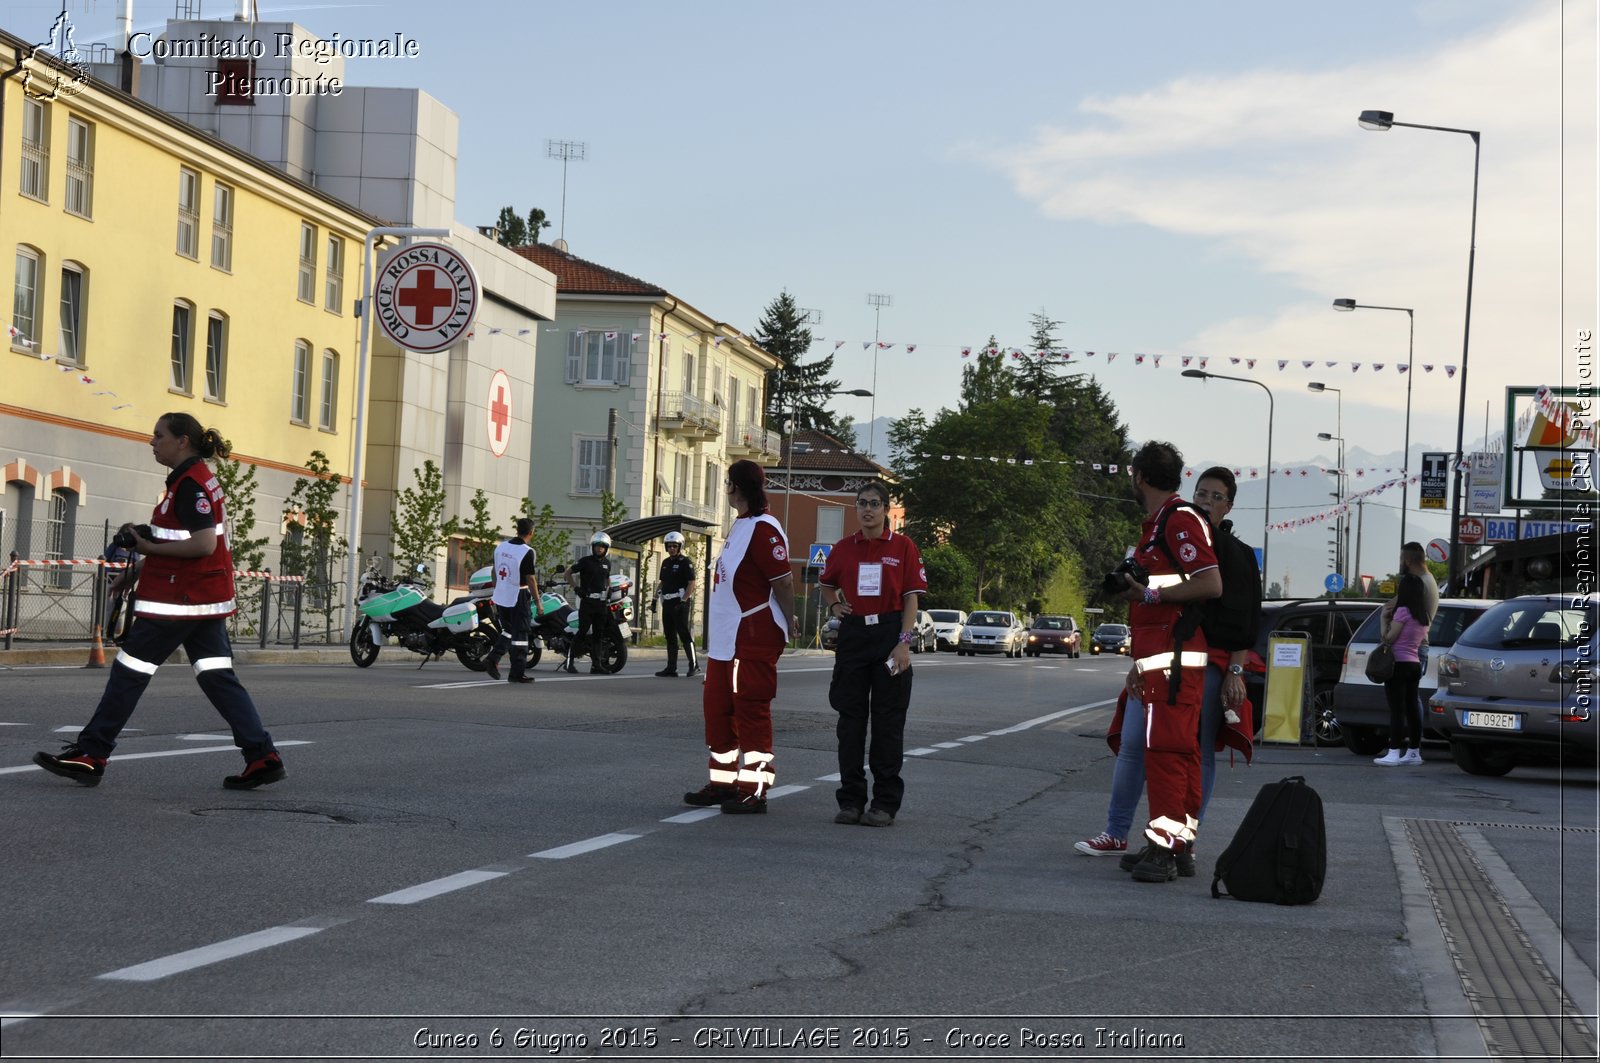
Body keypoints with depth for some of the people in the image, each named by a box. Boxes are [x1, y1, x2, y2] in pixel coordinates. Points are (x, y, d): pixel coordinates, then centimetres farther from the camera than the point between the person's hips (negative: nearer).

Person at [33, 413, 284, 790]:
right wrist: (138, 572, 15)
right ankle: (263, 757, 1)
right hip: (207, 598, 10)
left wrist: (147, 546, -17)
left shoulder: (190, 483, -15)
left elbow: (204, 544, -23)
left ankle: (90, 756, 4)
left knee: (129, 671, -2)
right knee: (217, 677, 6)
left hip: (181, 599, -10)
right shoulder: (197, 479, 15)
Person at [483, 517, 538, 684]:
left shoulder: (500, 547, 5)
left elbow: (495, 574, 12)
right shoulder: (528, 553, -16)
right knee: (520, 635, 1)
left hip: (501, 598, 6)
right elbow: (531, 579, -15)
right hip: (518, 599, -6)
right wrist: (537, 602, -7)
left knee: (507, 631, 20)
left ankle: (493, 659, 3)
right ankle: (517, 673, 2)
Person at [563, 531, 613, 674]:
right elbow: (568, 573, 0)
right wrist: (576, 588, -9)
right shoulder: (585, 561, -3)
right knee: (583, 631, -12)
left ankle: (595, 664, 8)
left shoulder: (607, 563, 15)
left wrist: (609, 589, 13)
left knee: (598, 634, 6)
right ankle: (569, 661, -8)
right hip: (587, 601, -6)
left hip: (601, 602, 6)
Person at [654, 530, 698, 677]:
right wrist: (656, 596, 12)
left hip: (680, 603, -8)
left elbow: (692, 583, -12)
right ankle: (671, 667, 10)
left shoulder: (685, 563, -6)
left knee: (684, 633, -10)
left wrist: (684, 601, -19)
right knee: (670, 636, 8)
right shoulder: (666, 563, 17)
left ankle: (693, 664, -6)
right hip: (667, 603, 8)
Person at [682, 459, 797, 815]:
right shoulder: (739, 526, 16)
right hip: (727, 637, 11)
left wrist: (787, 626, -9)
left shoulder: (763, 529, -16)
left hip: (754, 639, -11)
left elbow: (783, 581, -18)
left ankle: (755, 790, -2)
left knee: (751, 711, -6)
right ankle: (723, 782, 24)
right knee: (717, 707, 14)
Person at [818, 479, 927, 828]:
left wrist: (904, 643, -12)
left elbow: (911, 598, -4)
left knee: (888, 720, 1)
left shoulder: (903, 547, -1)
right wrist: (834, 606, 5)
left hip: (889, 634, -3)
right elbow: (826, 584, 25)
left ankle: (885, 803, 7)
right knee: (851, 719, 5)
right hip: (853, 635, 3)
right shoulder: (843, 548, 7)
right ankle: (851, 800, 12)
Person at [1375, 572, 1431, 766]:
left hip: (1399, 663, -8)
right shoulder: (1424, 616, 13)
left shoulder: (1403, 611, -12)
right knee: (1411, 708, 12)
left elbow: (1389, 638, -12)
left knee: (1396, 709, -11)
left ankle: (1394, 753, -16)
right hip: (1414, 664, 8)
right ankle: (1414, 751, 16)